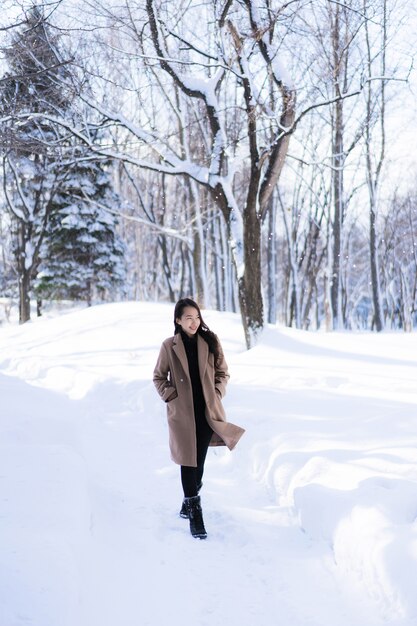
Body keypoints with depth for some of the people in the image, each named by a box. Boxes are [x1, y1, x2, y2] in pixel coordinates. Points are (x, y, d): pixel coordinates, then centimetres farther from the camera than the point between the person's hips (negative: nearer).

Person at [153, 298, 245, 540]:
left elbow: (223, 372, 9)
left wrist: (217, 394, -2)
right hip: (182, 412, -2)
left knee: (199, 461, 11)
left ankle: (189, 503, 32)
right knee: (189, 462, -3)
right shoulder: (169, 346, -3)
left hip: (207, 411, 2)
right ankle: (195, 515, 3)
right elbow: (159, 377, 7)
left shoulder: (211, 342, 0)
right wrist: (171, 396, -5)